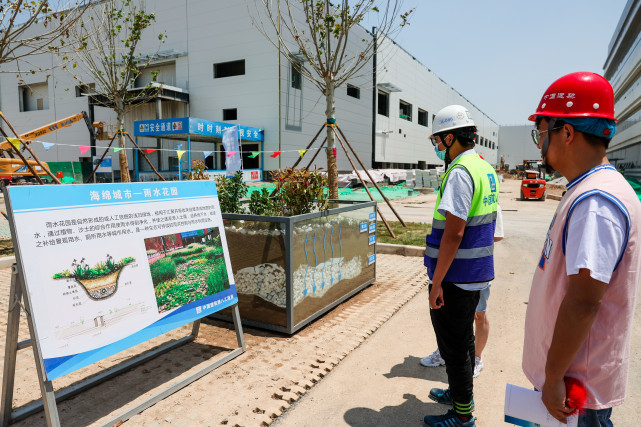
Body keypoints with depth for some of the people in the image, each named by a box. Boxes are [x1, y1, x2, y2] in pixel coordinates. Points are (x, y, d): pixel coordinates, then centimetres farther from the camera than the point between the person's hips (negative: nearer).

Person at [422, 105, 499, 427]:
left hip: (454, 278, -10)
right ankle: (460, 394, 40)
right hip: (476, 274, 10)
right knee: (464, 340, 23)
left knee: (454, 347, 5)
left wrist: (437, 282, -20)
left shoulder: (460, 172, -20)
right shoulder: (486, 169, 11)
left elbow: (453, 233, -25)